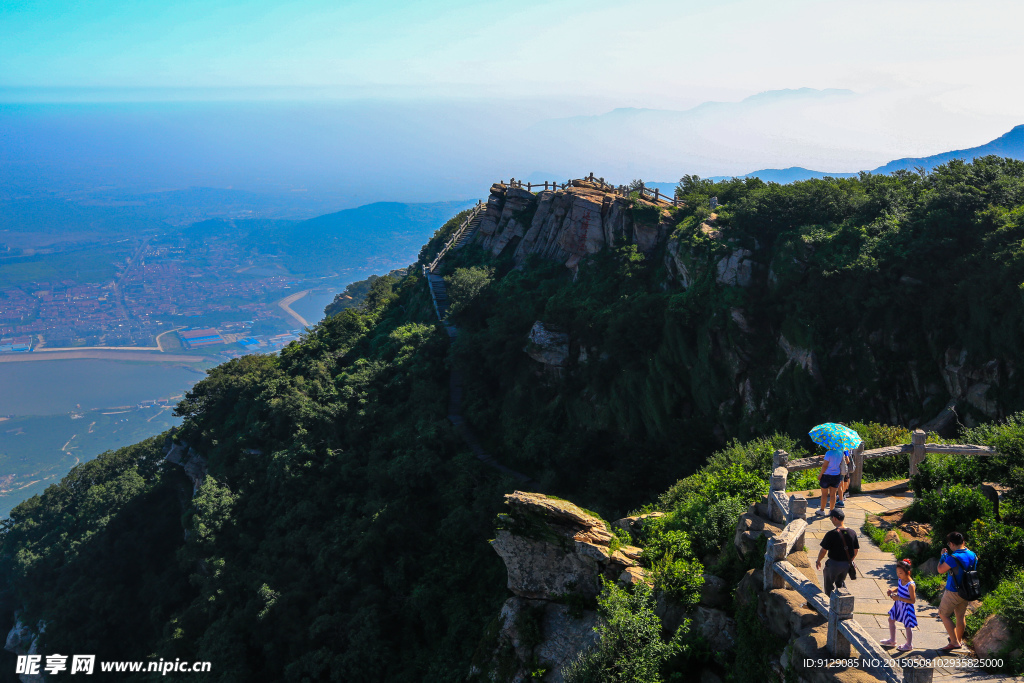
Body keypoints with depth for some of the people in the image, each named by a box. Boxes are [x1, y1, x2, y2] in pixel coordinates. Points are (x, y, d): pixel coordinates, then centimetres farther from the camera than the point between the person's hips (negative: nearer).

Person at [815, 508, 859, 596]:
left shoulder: (831, 534, -21)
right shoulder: (852, 533, -6)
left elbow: (823, 550, -15)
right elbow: (855, 550, 5)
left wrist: (818, 561, 2)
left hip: (834, 564, -5)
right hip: (846, 564, 5)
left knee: (829, 585, 17)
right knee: (840, 582, 28)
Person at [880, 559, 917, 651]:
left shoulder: (910, 585, -28)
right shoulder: (900, 580, -4)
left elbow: (913, 600, -26)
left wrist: (899, 598, -29)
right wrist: (892, 590, -4)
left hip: (906, 607, -9)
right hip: (898, 605, 9)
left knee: (907, 626, 8)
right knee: (891, 620, 20)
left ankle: (909, 644, 29)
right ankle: (892, 640, 38)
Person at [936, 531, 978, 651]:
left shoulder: (953, 558, -25)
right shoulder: (972, 555, -3)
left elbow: (940, 570, -15)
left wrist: (943, 556, -2)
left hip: (953, 592, -7)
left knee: (943, 614, 5)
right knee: (961, 616, 20)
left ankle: (954, 642, 0)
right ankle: (959, 640, 34)